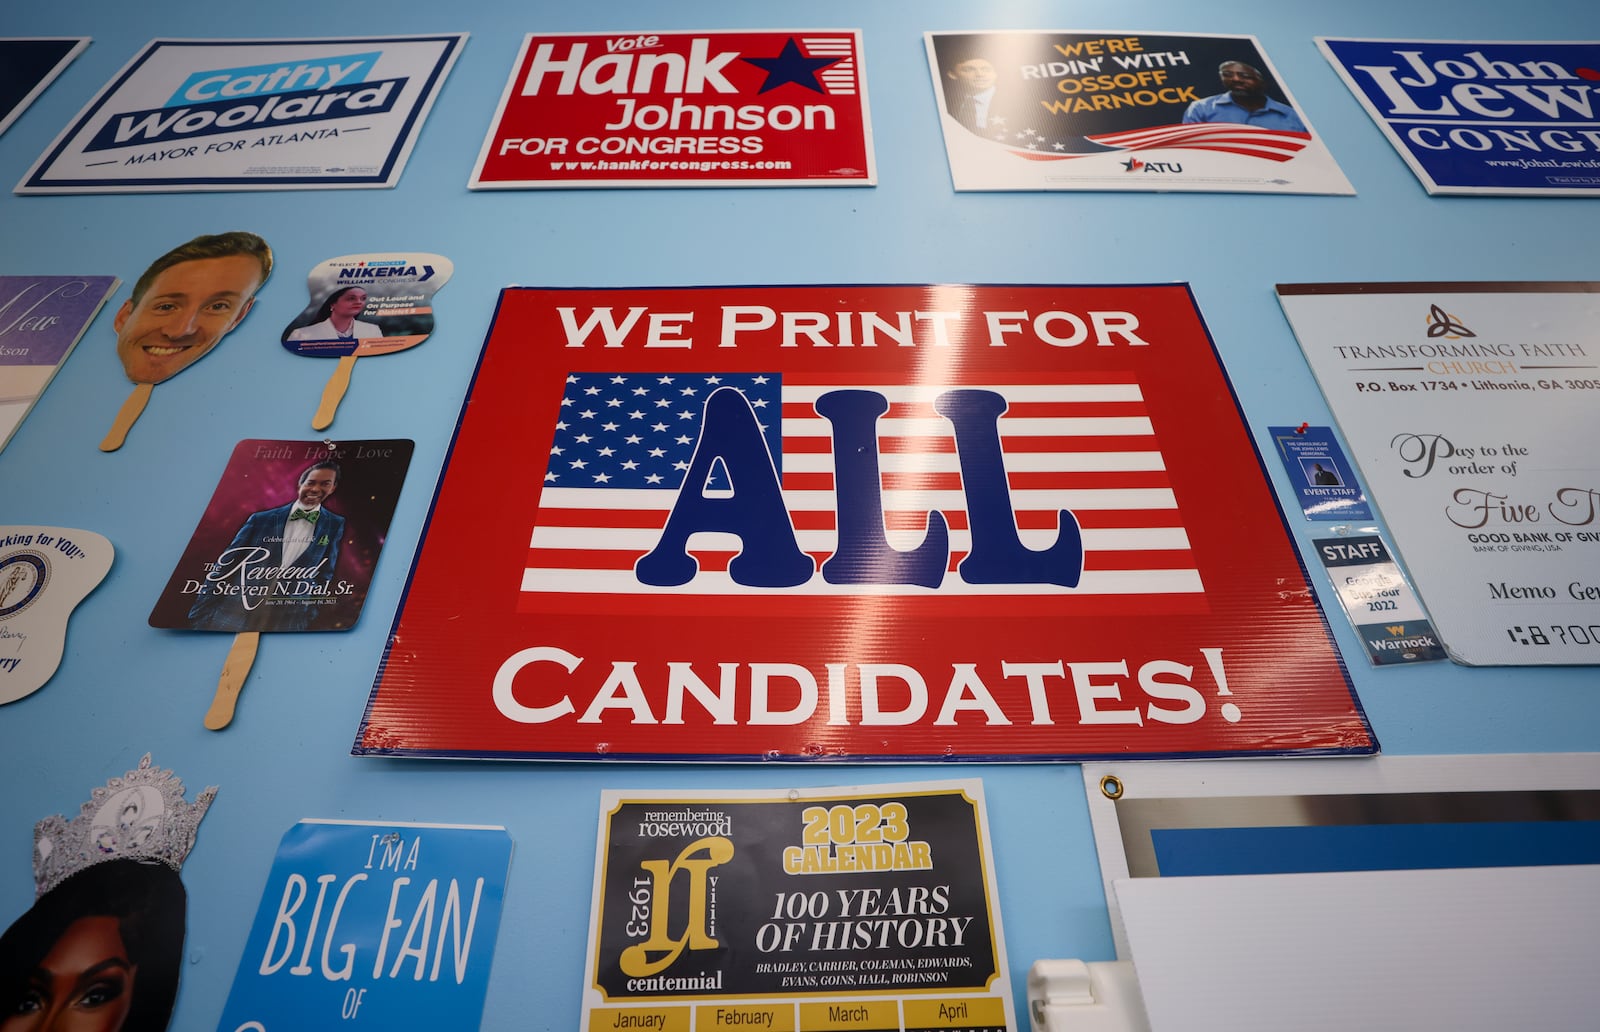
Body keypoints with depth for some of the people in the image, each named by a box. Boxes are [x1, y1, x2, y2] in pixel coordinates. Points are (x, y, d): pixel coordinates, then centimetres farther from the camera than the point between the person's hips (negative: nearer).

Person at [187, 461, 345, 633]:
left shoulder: (336, 526, 2)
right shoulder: (261, 519, 4)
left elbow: (324, 579, 5)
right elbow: (225, 566, 4)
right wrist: (199, 617, 0)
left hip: (287, 625, -1)